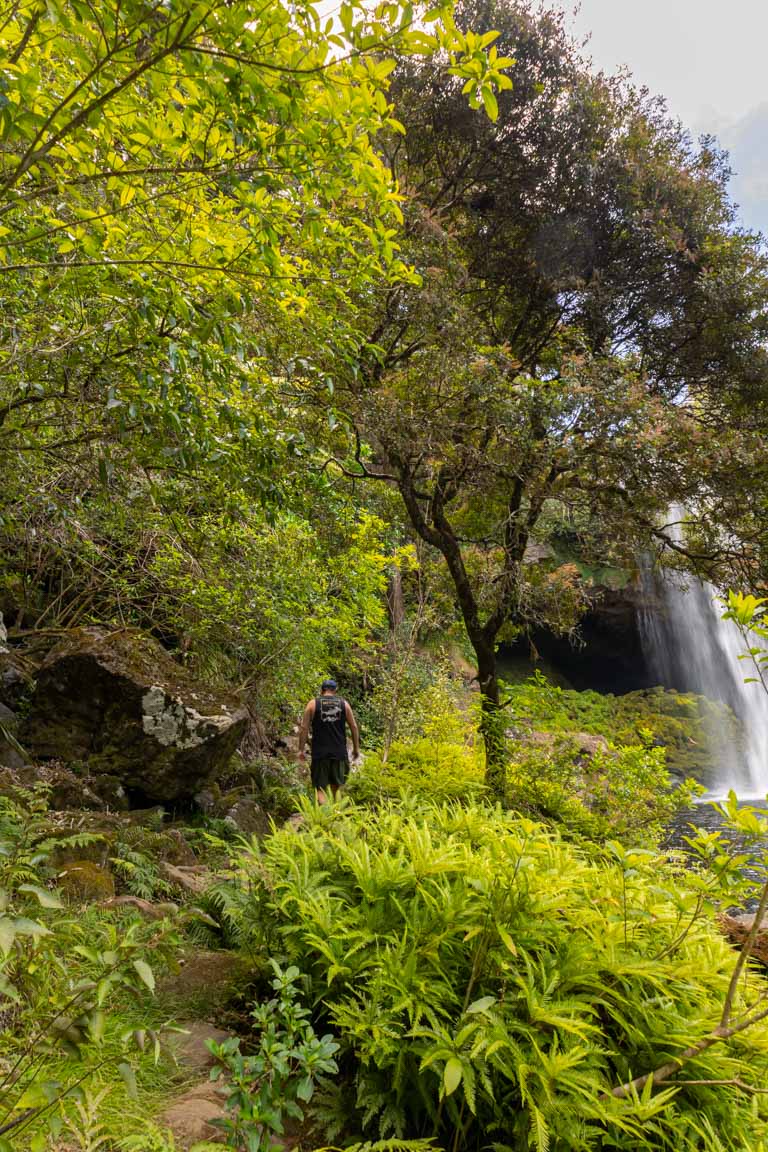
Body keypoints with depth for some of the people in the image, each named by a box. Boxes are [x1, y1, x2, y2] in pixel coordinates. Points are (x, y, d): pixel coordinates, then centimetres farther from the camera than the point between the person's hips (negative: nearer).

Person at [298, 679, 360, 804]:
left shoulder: (313, 704, 1)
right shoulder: (343, 703, 6)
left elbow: (304, 728, -2)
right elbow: (354, 726, 6)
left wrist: (301, 749, 4)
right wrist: (356, 748, 13)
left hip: (319, 752, -2)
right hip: (339, 752, 2)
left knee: (321, 787, 3)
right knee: (337, 786, 19)